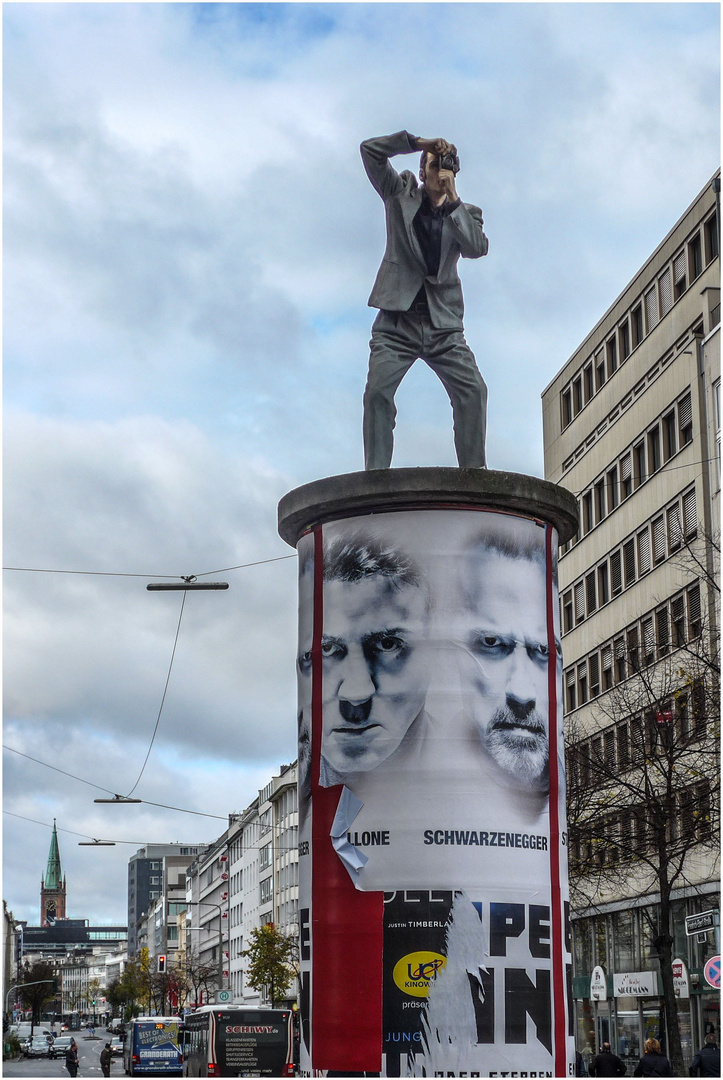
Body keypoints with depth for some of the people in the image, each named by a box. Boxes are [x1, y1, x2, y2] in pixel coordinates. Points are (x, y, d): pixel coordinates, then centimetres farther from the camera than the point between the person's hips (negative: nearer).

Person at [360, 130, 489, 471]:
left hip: (443, 325, 1)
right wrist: (419, 143, -2)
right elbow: (370, 150, 5)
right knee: (377, 391, -18)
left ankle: (474, 473, -16)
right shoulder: (401, 194, 14)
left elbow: (478, 248, -6)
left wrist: (452, 200, -8)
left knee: (473, 390, -17)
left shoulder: (465, 213, 14)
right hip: (397, 319, -1)